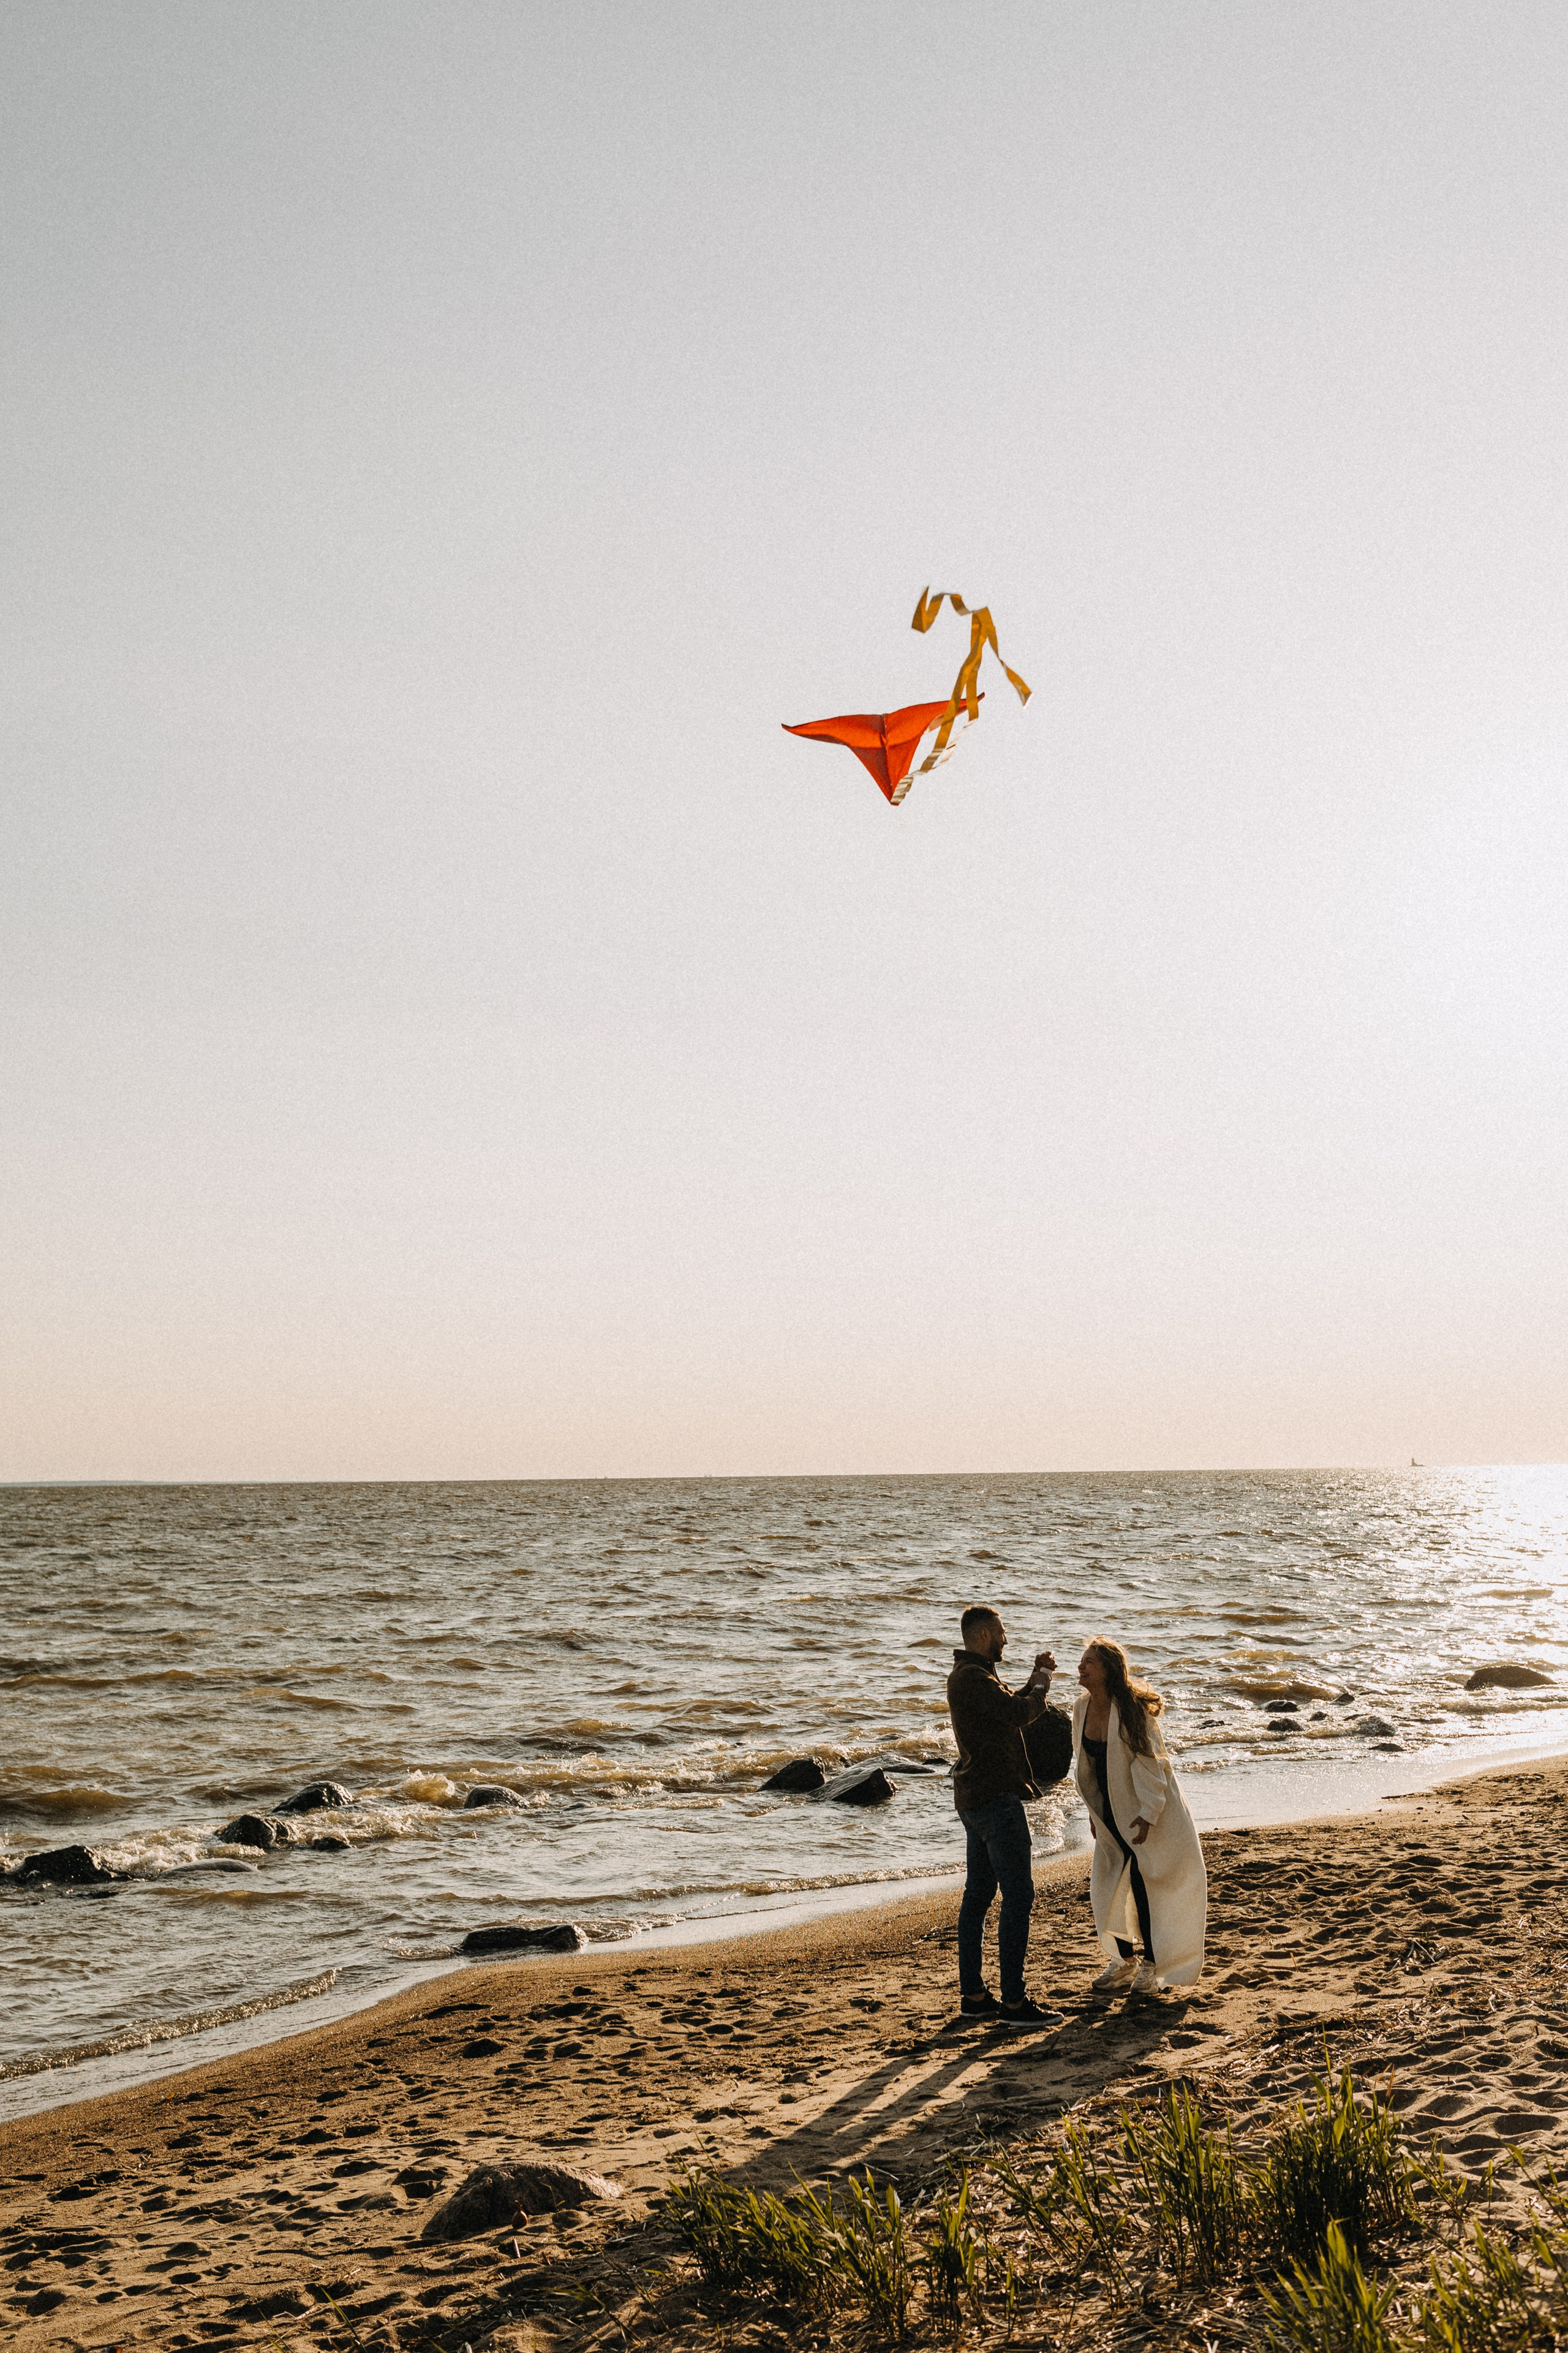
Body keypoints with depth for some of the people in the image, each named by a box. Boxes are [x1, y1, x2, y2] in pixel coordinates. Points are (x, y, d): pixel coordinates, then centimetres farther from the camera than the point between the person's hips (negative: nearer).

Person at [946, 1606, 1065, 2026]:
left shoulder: (970, 1674, 18)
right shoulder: (972, 1677, -16)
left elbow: (1013, 1709, 24)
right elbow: (1020, 1714, -24)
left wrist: (1037, 1678, 13)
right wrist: (1042, 1682, -6)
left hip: (975, 1798, 11)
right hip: (995, 1798, -11)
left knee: (978, 1895, 12)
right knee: (1019, 1895, -9)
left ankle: (973, 1994, 17)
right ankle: (1013, 2001, -8)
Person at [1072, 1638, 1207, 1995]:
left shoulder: (1131, 1709, -20)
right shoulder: (1082, 1707, -1)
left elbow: (1148, 1761, -18)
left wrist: (1148, 1813, -21)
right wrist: (1093, 1810, 13)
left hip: (1144, 1811, -6)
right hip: (1110, 1813, 6)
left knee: (1145, 1884, -3)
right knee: (1107, 1885, 8)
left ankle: (1152, 1964, 13)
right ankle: (1124, 1959, 26)